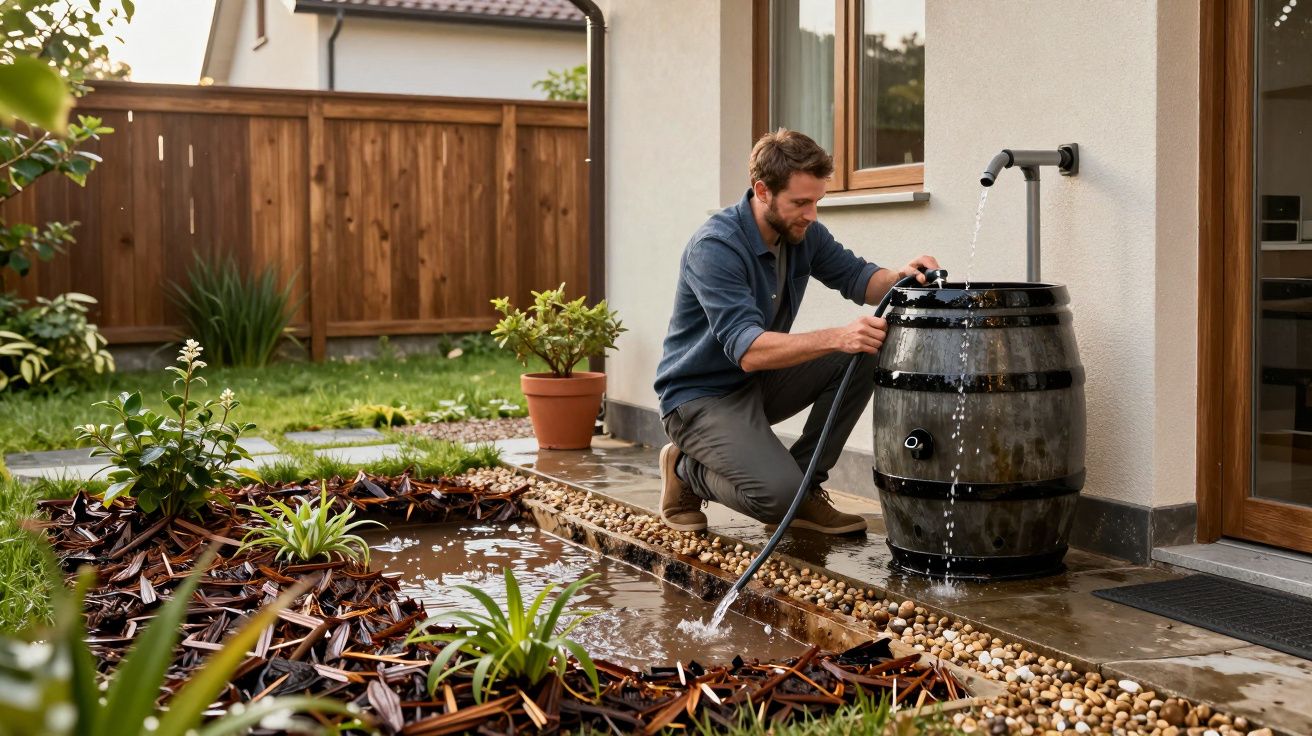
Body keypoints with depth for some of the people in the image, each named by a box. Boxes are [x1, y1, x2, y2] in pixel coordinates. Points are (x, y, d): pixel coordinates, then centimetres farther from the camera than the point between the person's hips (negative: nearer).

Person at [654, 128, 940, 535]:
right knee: (777, 493, -29)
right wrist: (838, 337, -47)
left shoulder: (802, 233, -3)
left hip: (760, 381, 8)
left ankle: (805, 489, -1)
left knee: (865, 355, -11)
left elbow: (858, 278, 3)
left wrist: (900, 276, -21)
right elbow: (748, 350, -36)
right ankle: (687, 471, 4)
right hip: (700, 396, -8)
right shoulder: (714, 247, -27)